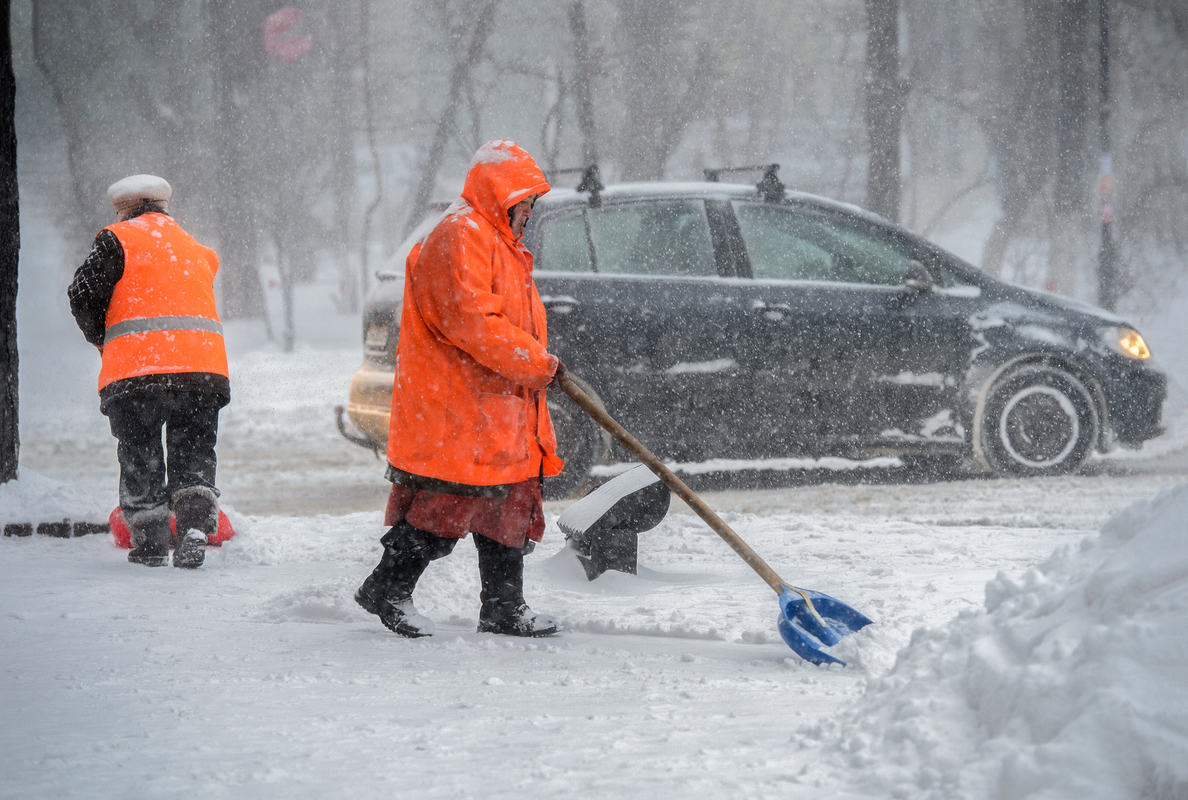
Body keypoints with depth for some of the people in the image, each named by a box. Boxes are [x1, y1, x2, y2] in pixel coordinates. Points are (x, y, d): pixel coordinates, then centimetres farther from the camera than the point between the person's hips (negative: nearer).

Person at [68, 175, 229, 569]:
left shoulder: (117, 240, 6)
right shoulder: (197, 249, 23)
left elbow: (83, 296, -1)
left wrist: (102, 341, 15)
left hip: (136, 367, -4)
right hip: (204, 365, 4)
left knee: (139, 456, 7)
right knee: (194, 453, 11)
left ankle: (150, 543, 6)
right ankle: (195, 525, -10)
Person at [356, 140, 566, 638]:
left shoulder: (501, 244, 23)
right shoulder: (461, 236, -13)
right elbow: (472, 322, -23)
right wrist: (541, 364, -18)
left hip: (500, 410, 11)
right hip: (455, 413, -11)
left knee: (509, 505, 10)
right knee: (444, 504, -9)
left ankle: (504, 610, 16)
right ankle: (386, 590, 3)